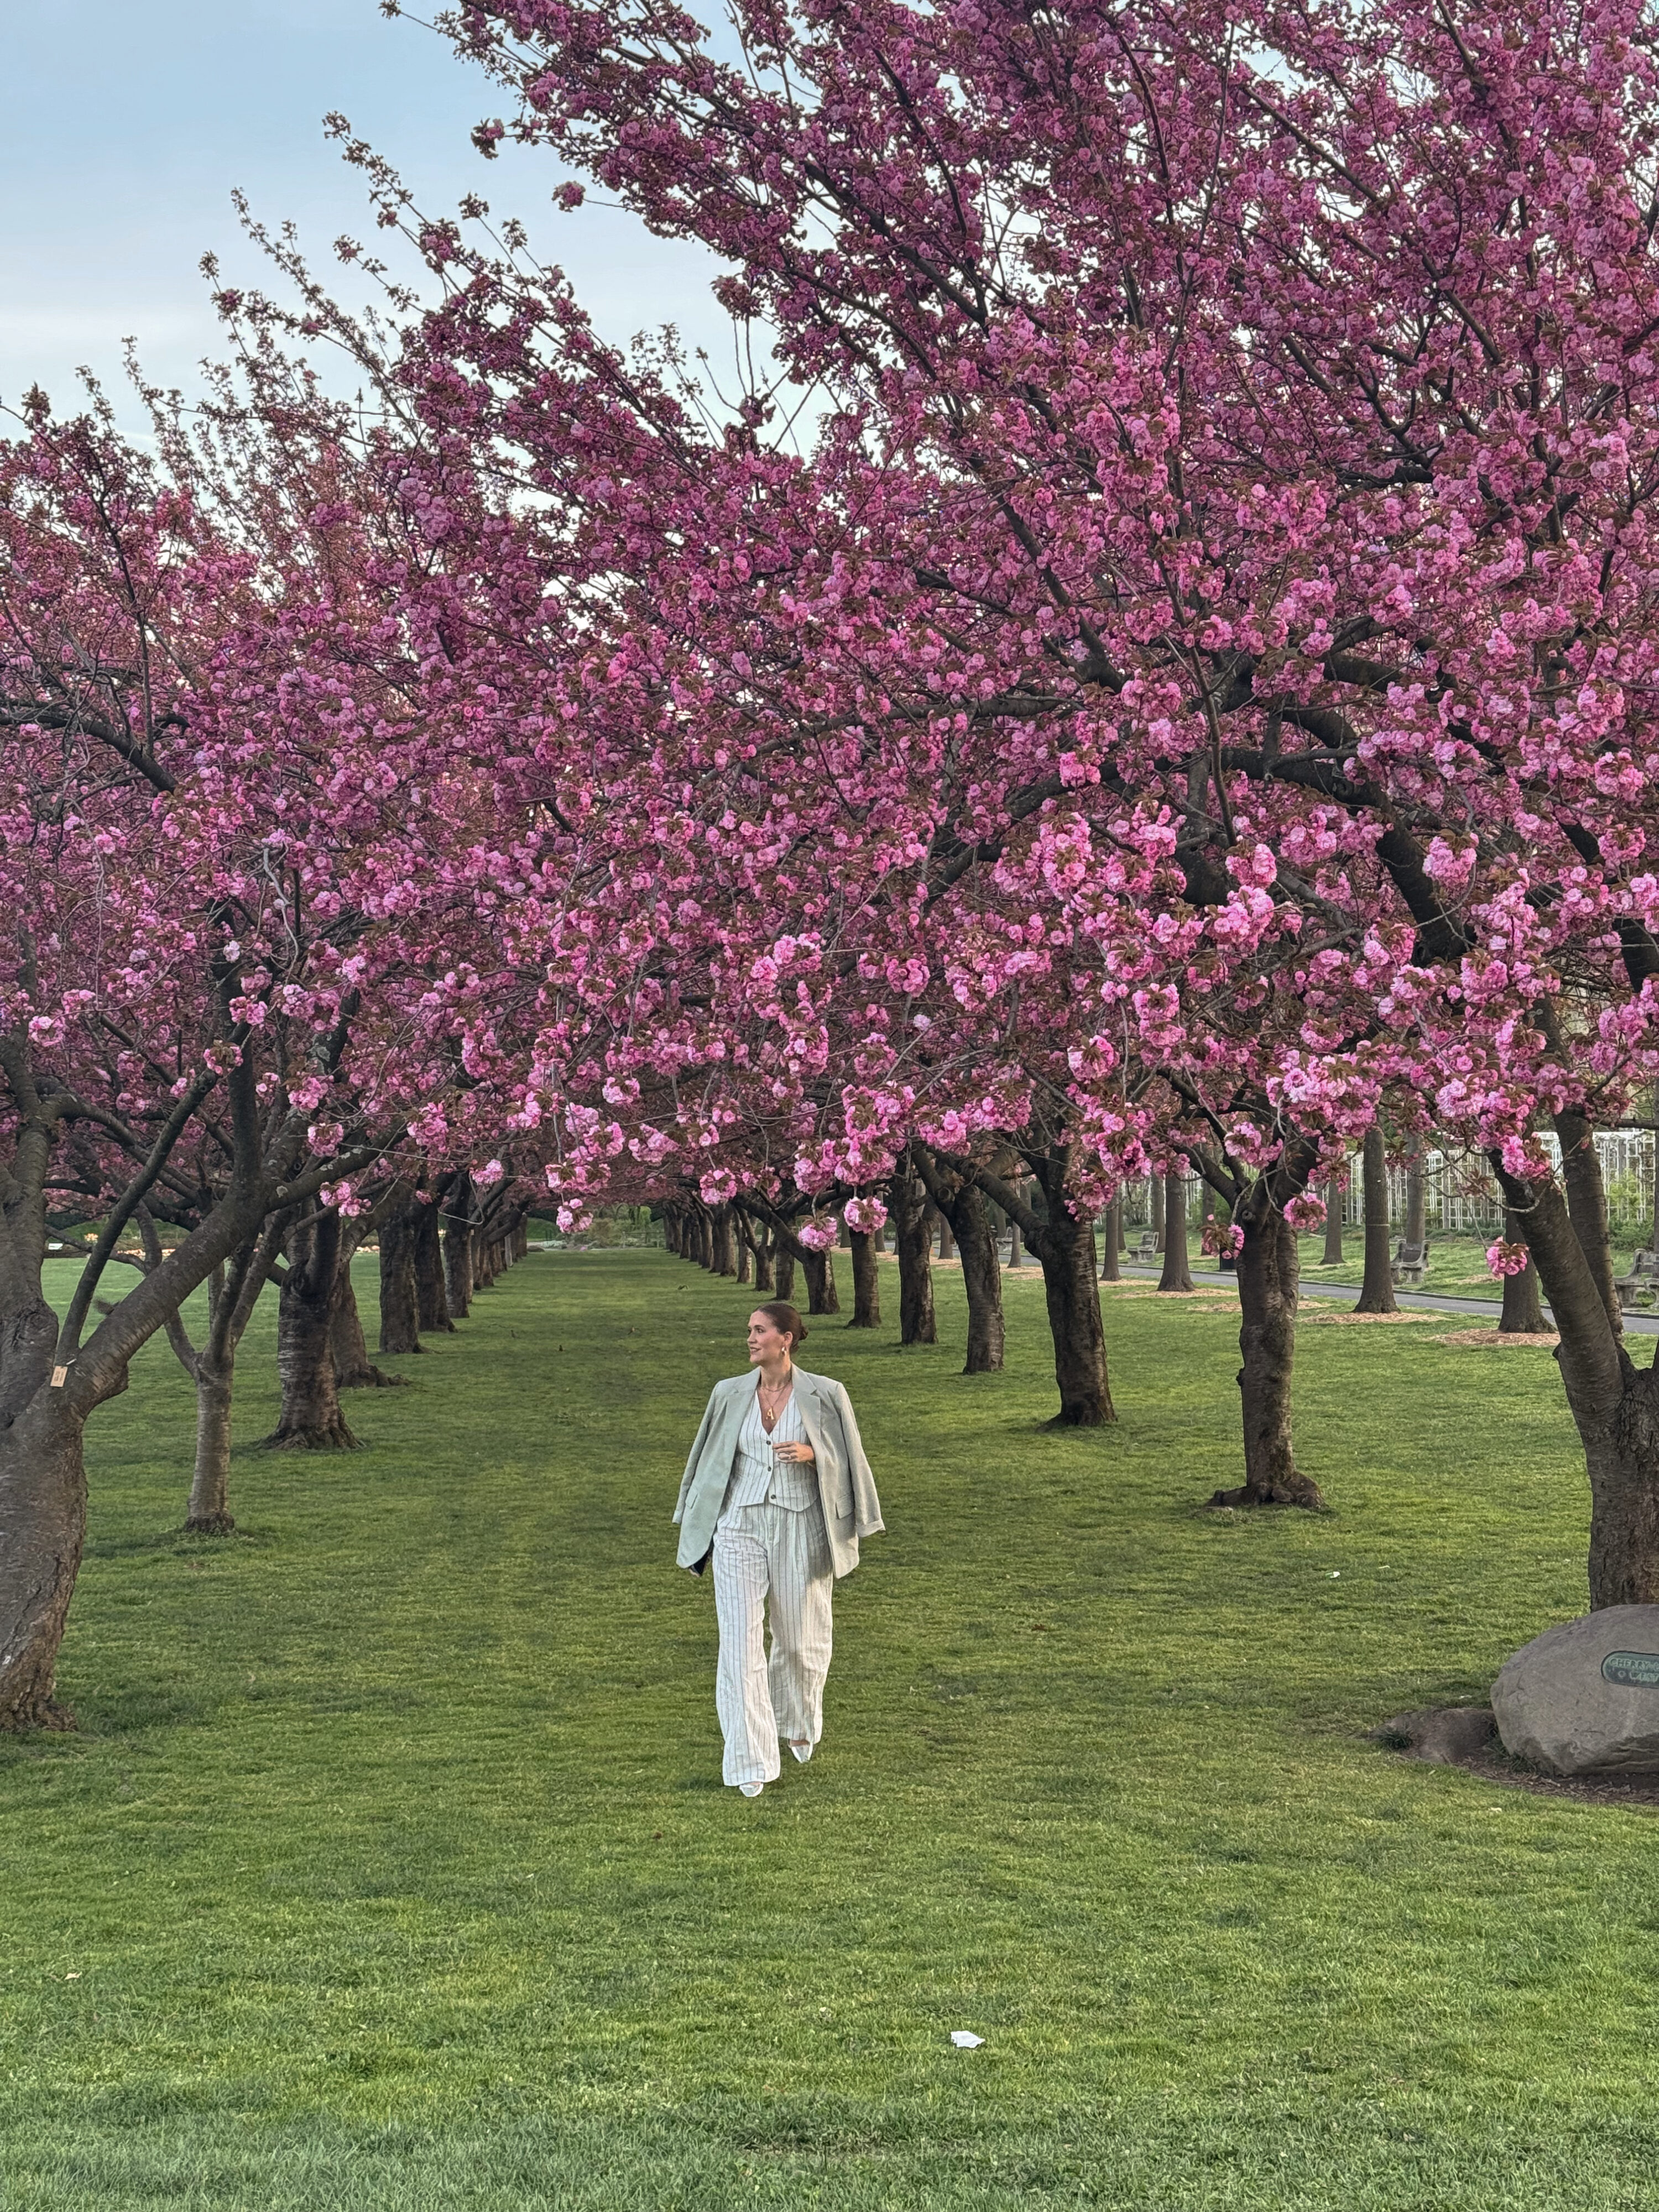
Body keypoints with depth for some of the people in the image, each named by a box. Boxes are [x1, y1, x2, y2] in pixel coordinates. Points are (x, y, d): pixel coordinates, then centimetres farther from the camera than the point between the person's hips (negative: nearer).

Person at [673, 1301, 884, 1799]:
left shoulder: (825, 1396, -2)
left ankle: (799, 1725, 42)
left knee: (800, 1640, 11)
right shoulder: (729, 1394, 5)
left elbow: (847, 1461, 4)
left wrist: (812, 1454, -16)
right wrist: (696, 1526, 17)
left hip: (800, 1529, -1)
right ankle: (751, 1763, -3)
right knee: (740, 1643, -7)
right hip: (739, 1528, 1)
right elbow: (709, 1460, 16)